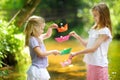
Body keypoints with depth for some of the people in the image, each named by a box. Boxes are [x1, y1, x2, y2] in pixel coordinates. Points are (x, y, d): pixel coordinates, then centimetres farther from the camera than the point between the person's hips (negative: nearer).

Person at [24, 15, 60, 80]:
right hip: (37, 69, -10)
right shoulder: (33, 40, -19)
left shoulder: (39, 37, 9)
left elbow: (47, 35, 31)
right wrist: (52, 52, -16)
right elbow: (40, 53, -24)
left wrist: (51, 27, 16)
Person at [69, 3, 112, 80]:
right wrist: (76, 36, 8)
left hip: (99, 64, -8)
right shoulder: (94, 29, 11)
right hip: (91, 63, 8)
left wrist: (76, 53, -18)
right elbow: (87, 45, 18)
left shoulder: (105, 31, -14)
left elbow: (93, 48, -19)